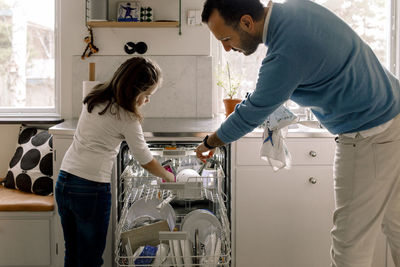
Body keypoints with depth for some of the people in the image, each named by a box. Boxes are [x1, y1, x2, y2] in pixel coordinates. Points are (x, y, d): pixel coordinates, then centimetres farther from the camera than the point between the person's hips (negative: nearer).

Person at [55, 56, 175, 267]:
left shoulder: (95, 98, 8)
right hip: (91, 188, -7)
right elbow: (145, 161, -2)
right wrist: (168, 176, 15)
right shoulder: (126, 119, -12)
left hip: (63, 181, 8)